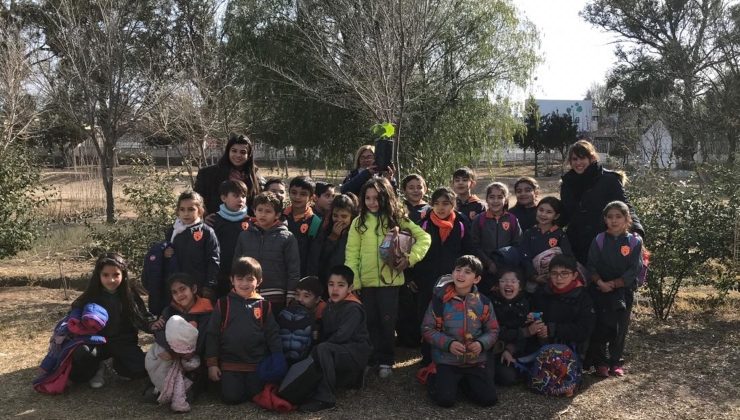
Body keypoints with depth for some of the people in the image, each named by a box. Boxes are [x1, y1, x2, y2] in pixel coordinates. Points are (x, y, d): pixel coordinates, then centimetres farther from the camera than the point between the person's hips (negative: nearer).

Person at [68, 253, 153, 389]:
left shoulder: (130, 295, -7)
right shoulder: (90, 297, -9)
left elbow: (143, 319, -5)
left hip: (123, 342, 0)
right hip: (97, 342, 0)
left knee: (140, 369, -25)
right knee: (80, 353, -33)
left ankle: (117, 363, 11)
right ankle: (97, 369, 4)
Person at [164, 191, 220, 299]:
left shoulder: (207, 232, -7)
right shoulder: (172, 232, 7)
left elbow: (214, 261, -7)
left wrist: (209, 286, -10)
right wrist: (165, 253, -3)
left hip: (200, 287, -4)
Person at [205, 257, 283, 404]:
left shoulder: (264, 306, 3)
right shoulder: (223, 304, 1)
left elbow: (273, 335, 5)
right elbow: (212, 334, 3)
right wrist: (212, 363, -1)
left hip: (257, 363, 1)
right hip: (230, 363, -1)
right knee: (231, 397, -11)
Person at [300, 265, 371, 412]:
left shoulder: (353, 308, -16)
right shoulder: (330, 305, 11)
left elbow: (342, 335, -24)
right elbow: (325, 333, 10)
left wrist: (320, 346, -16)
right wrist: (317, 346, -8)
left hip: (355, 351, -9)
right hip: (340, 351, 9)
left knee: (322, 349, -31)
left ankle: (325, 398, -27)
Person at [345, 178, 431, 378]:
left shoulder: (397, 219, 1)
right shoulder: (359, 222, 2)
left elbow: (424, 238, 1)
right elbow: (351, 253, 0)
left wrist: (410, 258, -13)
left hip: (390, 279, -1)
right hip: (366, 281, 1)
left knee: (387, 321, 4)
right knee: (370, 322, 10)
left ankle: (385, 361, 18)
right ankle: (372, 359, 23)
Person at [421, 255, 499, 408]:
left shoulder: (483, 303, -1)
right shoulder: (441, 299, -9)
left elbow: (493, 330, 7)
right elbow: (427, 329, -5)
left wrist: (482, 343, -14)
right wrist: (448, 344, -18)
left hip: (475, 360, 3)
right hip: (447, 360, -2)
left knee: (489, 399, -8)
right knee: (445, 400, -17)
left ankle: (465, 381, 22)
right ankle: (434, 378, 18)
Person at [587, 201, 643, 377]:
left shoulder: (634, 242, -4)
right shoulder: (599, 241, -1)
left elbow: (634, 270, -8)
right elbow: (592, 266, -3)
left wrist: (613, 284, -14)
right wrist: (600, 283, -19)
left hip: (624, 291, 0)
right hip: (601, 291, 0)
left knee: (620, 328, 7)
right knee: (601, 327, 0)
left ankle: (616, 362, 21)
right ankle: (601, 362, 12)